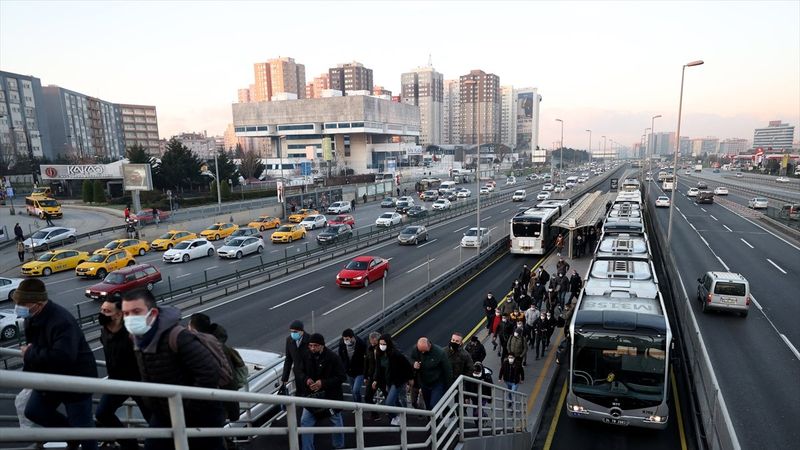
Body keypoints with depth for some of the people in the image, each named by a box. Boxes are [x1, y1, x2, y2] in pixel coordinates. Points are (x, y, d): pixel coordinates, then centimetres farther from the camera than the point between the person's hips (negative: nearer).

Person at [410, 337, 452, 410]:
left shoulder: (439, 352, -23)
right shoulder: (415, 351, -11)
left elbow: (447, 369, -13)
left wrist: (447, 387, -7)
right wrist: (414, 365, -19)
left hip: (437, 384, -5)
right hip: (424, 384, 5)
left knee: (434, 406, -17)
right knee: (428, 407, 17)